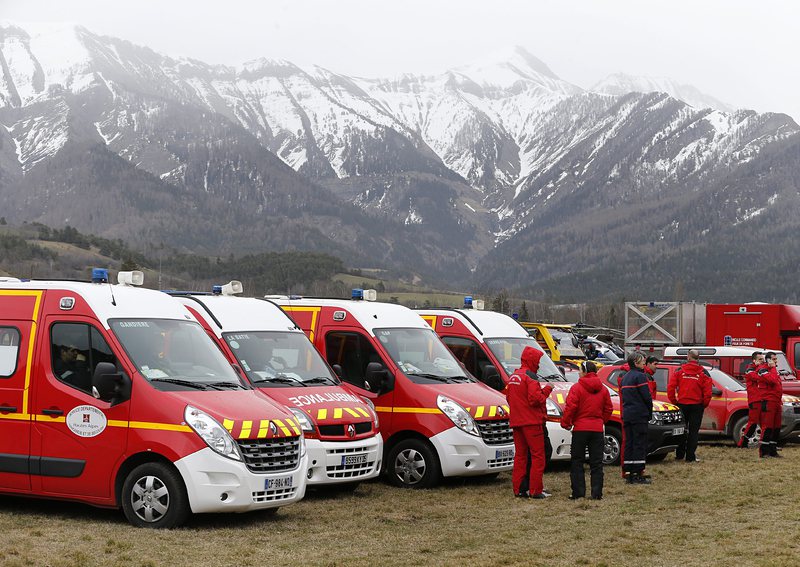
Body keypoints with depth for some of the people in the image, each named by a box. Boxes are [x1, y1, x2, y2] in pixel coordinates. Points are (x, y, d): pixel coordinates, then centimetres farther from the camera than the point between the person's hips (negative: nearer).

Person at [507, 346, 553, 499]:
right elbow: (535, 399, -20)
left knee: (520, 455, 12)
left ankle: (518, 489, 12)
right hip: (531, 422, -8)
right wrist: (546, 391, -5)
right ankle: (535, 490, -6)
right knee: (538, 455, -3)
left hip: (516, 422, 8)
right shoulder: (530, 377, -13)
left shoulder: (513, 377, 14)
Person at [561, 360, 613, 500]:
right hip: (597, 429, 4)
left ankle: (578, 492, 0)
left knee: (577, 462, 4)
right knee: (596, 462, 7)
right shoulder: (603, 389, 8)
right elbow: (608, 409, 11)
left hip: (580, 428, -4)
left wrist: (565, 423, -2)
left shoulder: (577, 388, -9)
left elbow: (570, 407, -14)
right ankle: (597, 493, 5)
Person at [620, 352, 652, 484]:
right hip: (639, 415, -8)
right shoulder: (640, 376, -11)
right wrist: (650, 412, 0)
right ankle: (638, 475, -6)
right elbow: (647, 397, -14)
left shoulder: (625, 378, 16)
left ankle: (629, 474, 9)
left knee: (628, 444, 9)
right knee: (639, 444, -5)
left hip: (627, 415, 8)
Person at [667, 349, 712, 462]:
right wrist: (704, 404, 5)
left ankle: (679, 454, 19)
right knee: (693, 431, 3)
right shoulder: (703, 373, -4)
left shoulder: (680, 371, -1)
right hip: (696, 406, -2)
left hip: (682, 405, 2)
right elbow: (708, 392, -9)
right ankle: (690, 456, 1)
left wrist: (674, 401, 5)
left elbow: (670, 388, -6)